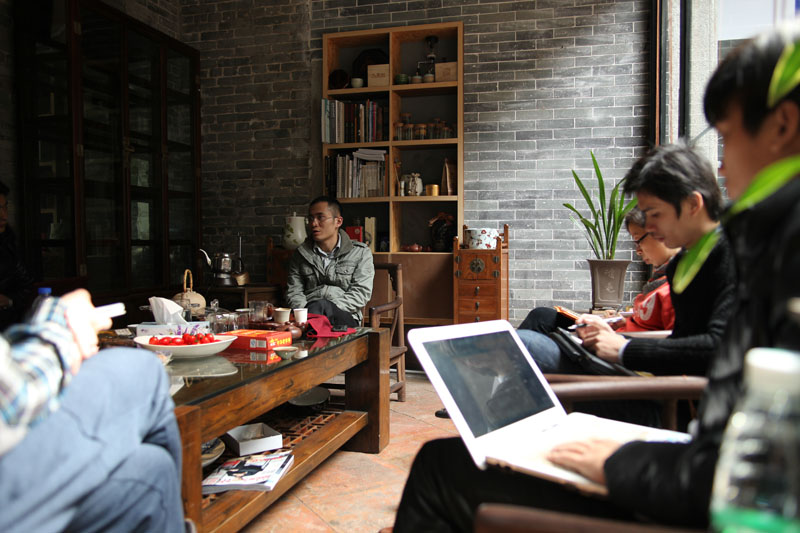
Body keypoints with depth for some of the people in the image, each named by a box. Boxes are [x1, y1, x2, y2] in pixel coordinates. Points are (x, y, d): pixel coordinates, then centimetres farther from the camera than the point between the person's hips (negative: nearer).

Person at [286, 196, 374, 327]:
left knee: (321, 305, -37)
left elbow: (361, 293, -1)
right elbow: (293, 292, 11)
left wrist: (330, 308, -16)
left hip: (344, 316, -1)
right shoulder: (300, 254, 18)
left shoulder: (361, 252, 9)